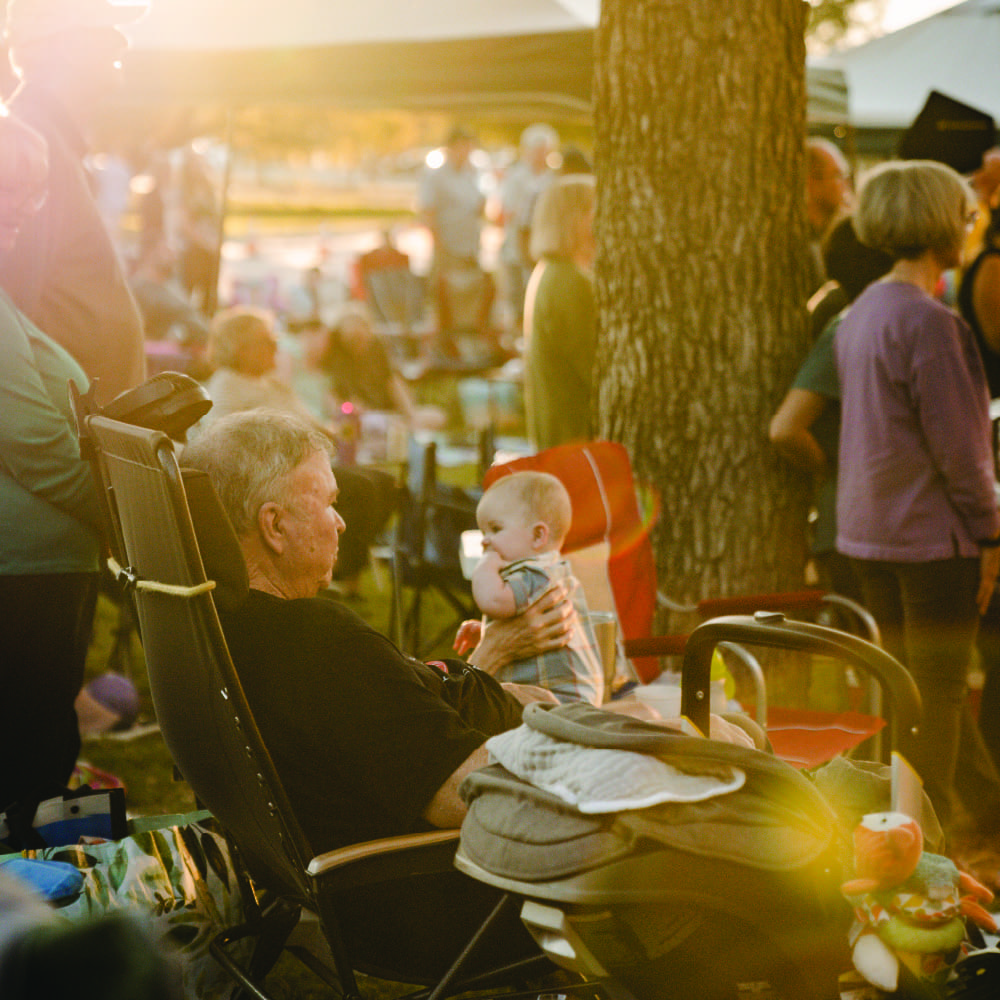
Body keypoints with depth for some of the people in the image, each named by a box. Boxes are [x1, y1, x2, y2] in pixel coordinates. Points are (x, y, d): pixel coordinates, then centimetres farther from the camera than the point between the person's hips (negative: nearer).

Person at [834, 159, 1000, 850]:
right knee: (938, 691, 1)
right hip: (933, 533, -9)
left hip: (870, 531, 9)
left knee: (915, 682, 15)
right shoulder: (927, 321, -18)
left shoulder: (862, 312, 10)